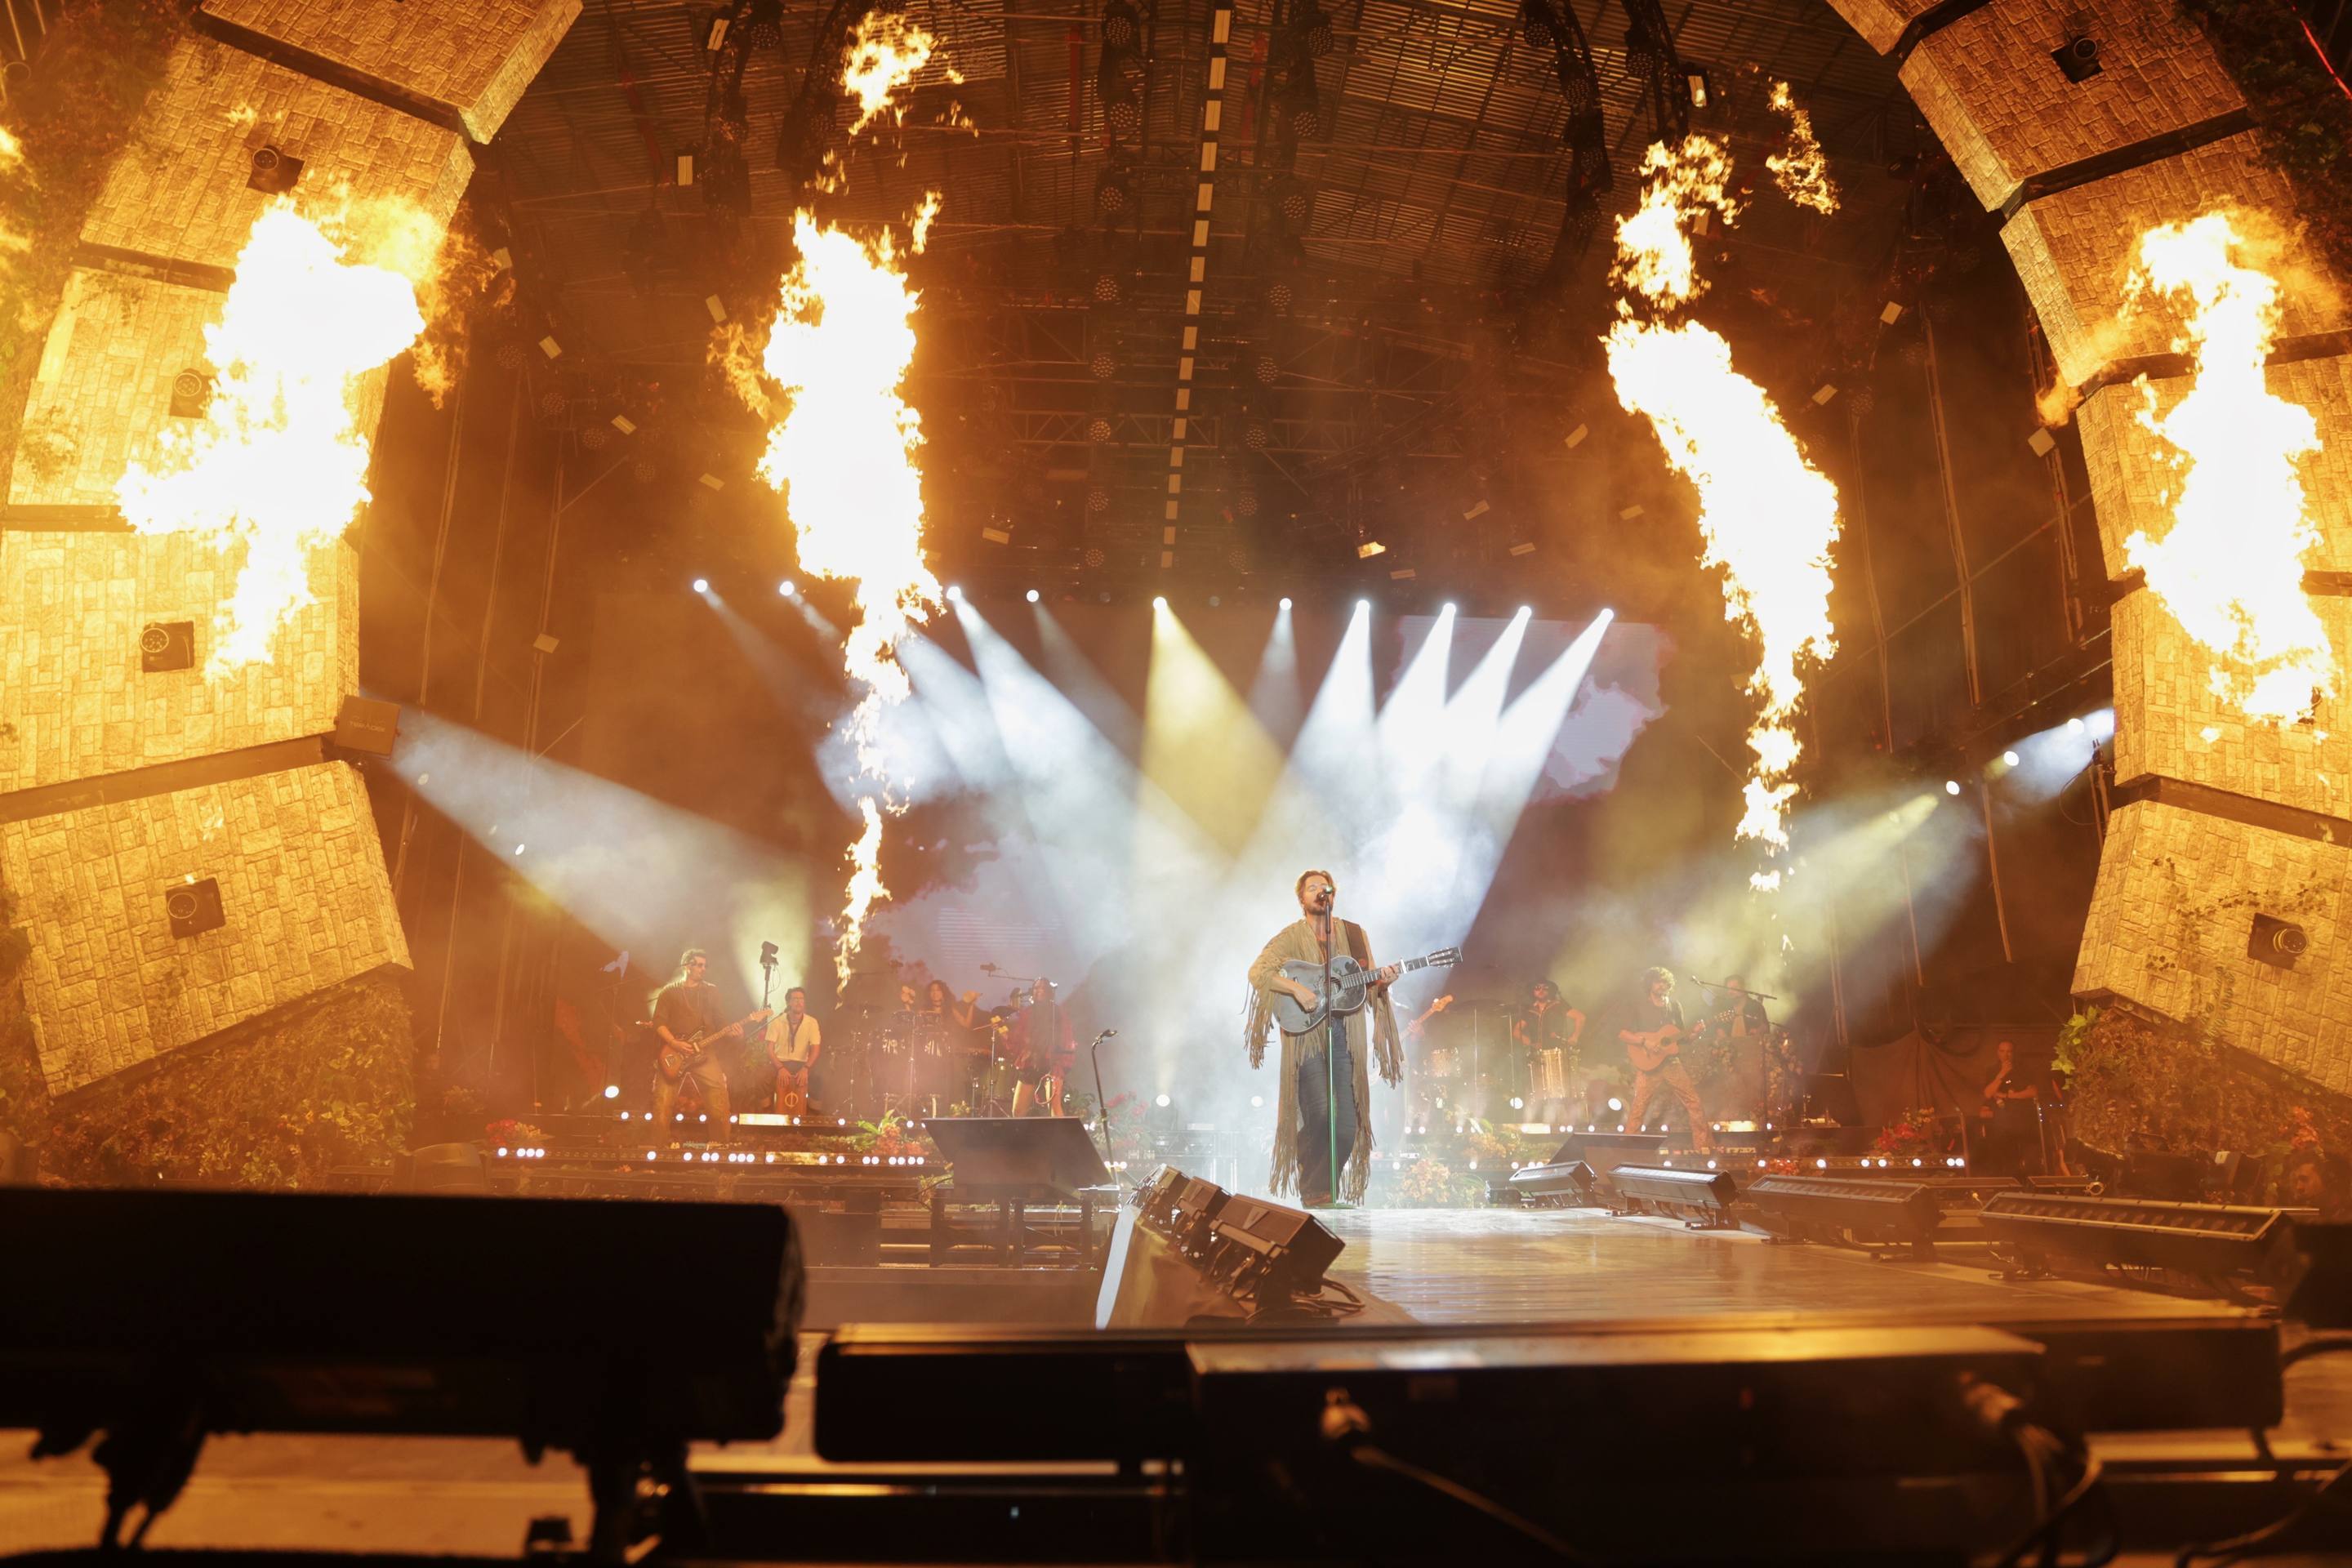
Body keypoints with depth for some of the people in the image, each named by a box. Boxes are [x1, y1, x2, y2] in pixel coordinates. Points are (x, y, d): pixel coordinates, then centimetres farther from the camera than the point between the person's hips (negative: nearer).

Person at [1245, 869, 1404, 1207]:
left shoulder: (1355, 934, 15)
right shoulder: (1291, 936, 4)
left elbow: (1367, 988, 17)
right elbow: (1257, 972, -8)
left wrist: (1381, 982, -6)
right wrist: (1297, 989, -21)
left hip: (1346, 1037, 4)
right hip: (1307, 1036, -3)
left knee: (1347, 1126, -2)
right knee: (1320, 1117, -15)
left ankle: (1327, 1191, 17)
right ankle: (1312, 1193, 1)